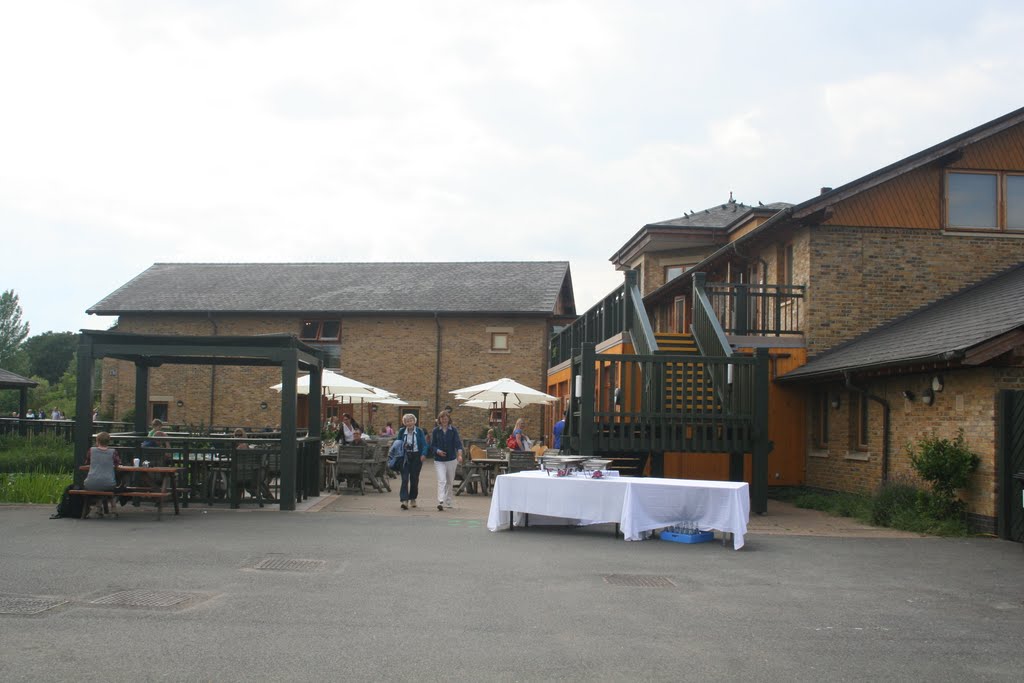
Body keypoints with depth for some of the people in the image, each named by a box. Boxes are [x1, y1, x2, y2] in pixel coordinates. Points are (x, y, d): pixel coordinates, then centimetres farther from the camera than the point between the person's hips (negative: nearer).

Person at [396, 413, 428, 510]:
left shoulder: (419, 431, 0)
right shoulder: (401, 432, 4)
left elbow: (424, 444, -3)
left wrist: (423, 454, -18)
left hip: (416, 457, 0)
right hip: (405, 457, 0)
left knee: (414, 478, 9)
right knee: (405, 478, -11)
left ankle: (412, 499, 25)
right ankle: (404, 500, -18)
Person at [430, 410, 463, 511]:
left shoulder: (453, 430, -1)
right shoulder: (436, 431, 0)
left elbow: (458, 443, -10)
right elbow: (432, 445, 2)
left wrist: (459, 454, -27)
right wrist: (438, 451, -19)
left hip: (451, 459, 1)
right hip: (439, 460, -1)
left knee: (450, 482, 11)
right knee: (442, 480, -16)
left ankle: (448, 503, 26)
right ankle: (440, 502, -25)